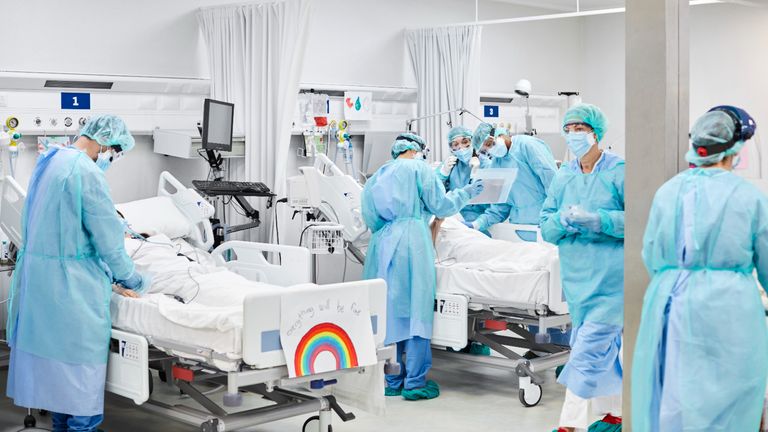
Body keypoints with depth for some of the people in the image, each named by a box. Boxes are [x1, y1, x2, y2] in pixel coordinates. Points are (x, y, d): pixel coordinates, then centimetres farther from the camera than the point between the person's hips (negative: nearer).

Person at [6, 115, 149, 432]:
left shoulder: (49, 160, 10)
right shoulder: (87, 173, -19)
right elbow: (108, 238, -16)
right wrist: (131, 280, -3)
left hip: (35, 271, 9)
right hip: (70, 283, -9)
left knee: (52, 350, 17)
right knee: (81, 357, 2)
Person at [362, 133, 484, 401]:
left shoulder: (378, 176, 24)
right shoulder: (418, 168, 6)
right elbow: (440, 205, 1)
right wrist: (465, 194, 15)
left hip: (381, 245, 6)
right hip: (411, 242, -6)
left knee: (388, 311, 8)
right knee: (416, 310, -4)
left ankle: (391, 380, 11)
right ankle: (415, 383, -5)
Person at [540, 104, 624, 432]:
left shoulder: (619, 171, -6)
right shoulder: (563, 177, 11)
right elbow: (546, 228, 9)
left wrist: (596, 220, -22)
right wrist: (562, 220, -13)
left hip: (611, 276, -6)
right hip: (576, 274, 6)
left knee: (590, 346, -10)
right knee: (605, 345, 18)